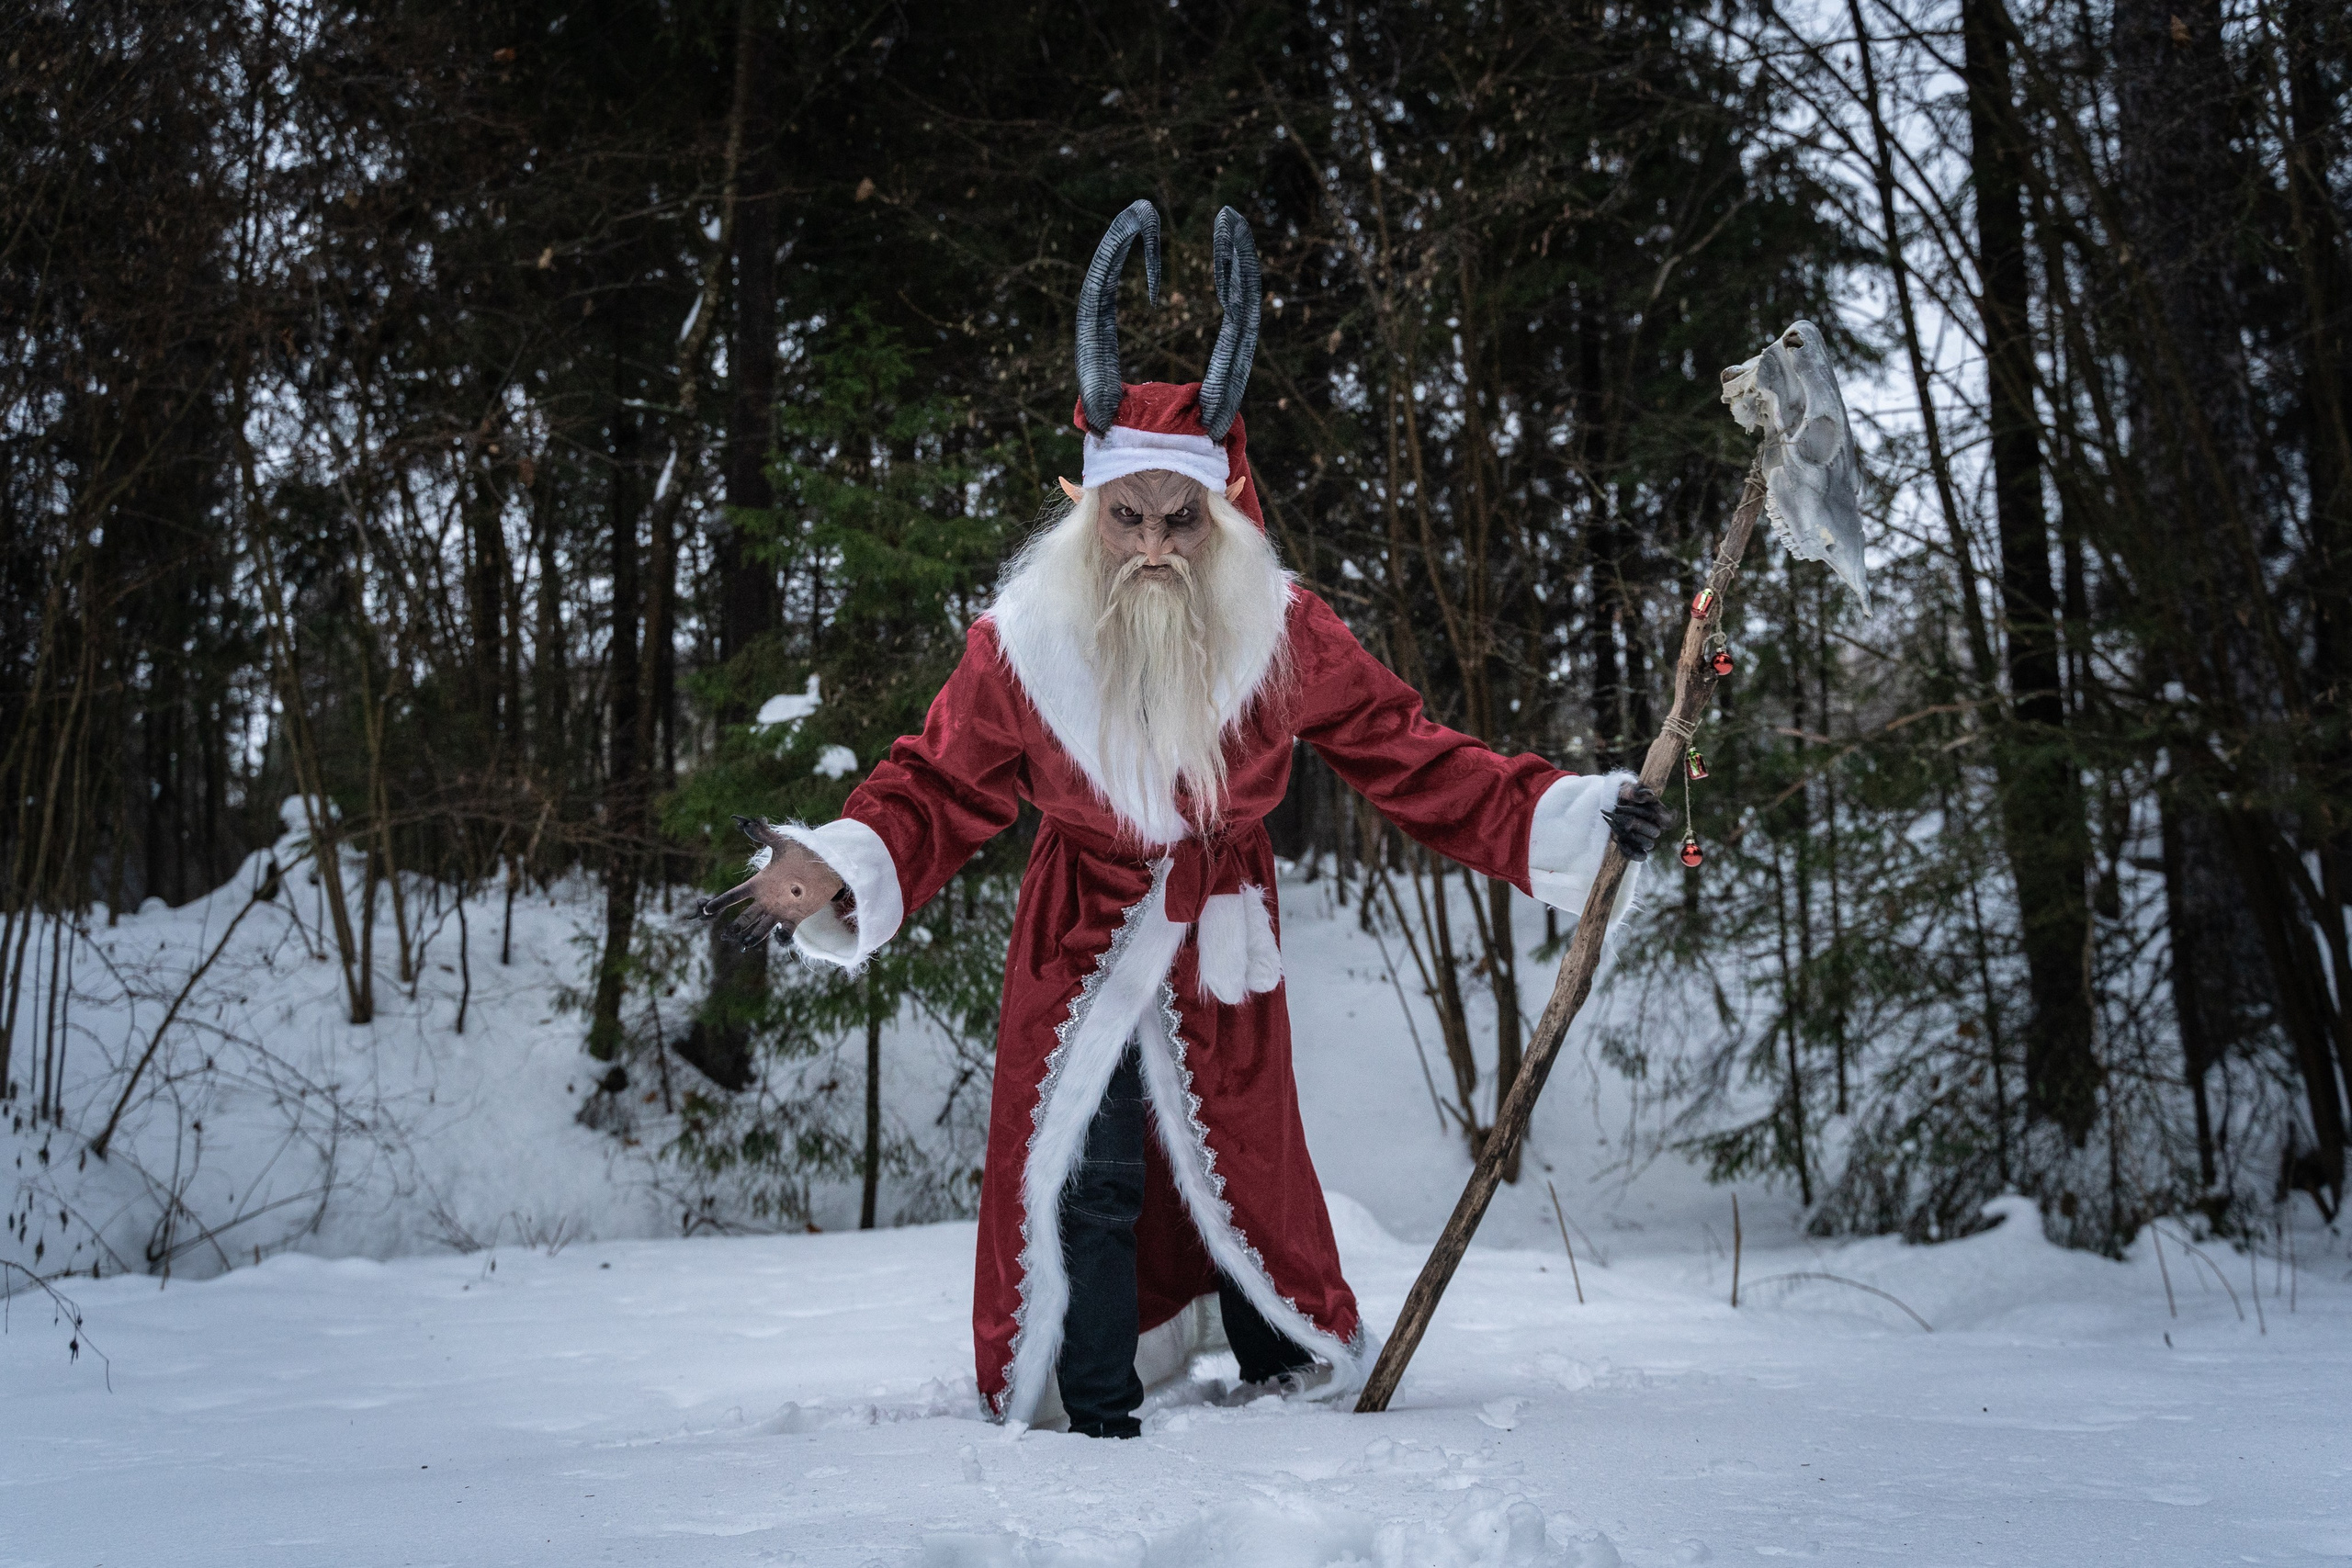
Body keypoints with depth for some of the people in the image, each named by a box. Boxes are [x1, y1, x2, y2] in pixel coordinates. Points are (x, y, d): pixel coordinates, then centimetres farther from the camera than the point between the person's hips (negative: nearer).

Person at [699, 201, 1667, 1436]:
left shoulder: (1280, 631, -13)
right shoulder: (1022, 641, -15)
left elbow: (1410, 758, -9)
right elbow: (937, 790, -8)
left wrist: (1570, 818, -18)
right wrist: (833, 873, -27)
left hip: (1220, 945, 0)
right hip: (1076, 946, 0)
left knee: (1241, 1170, 7)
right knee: (1075, 1180, -3)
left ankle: (1295, 1389, 30)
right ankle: (1097, 1416, 14)